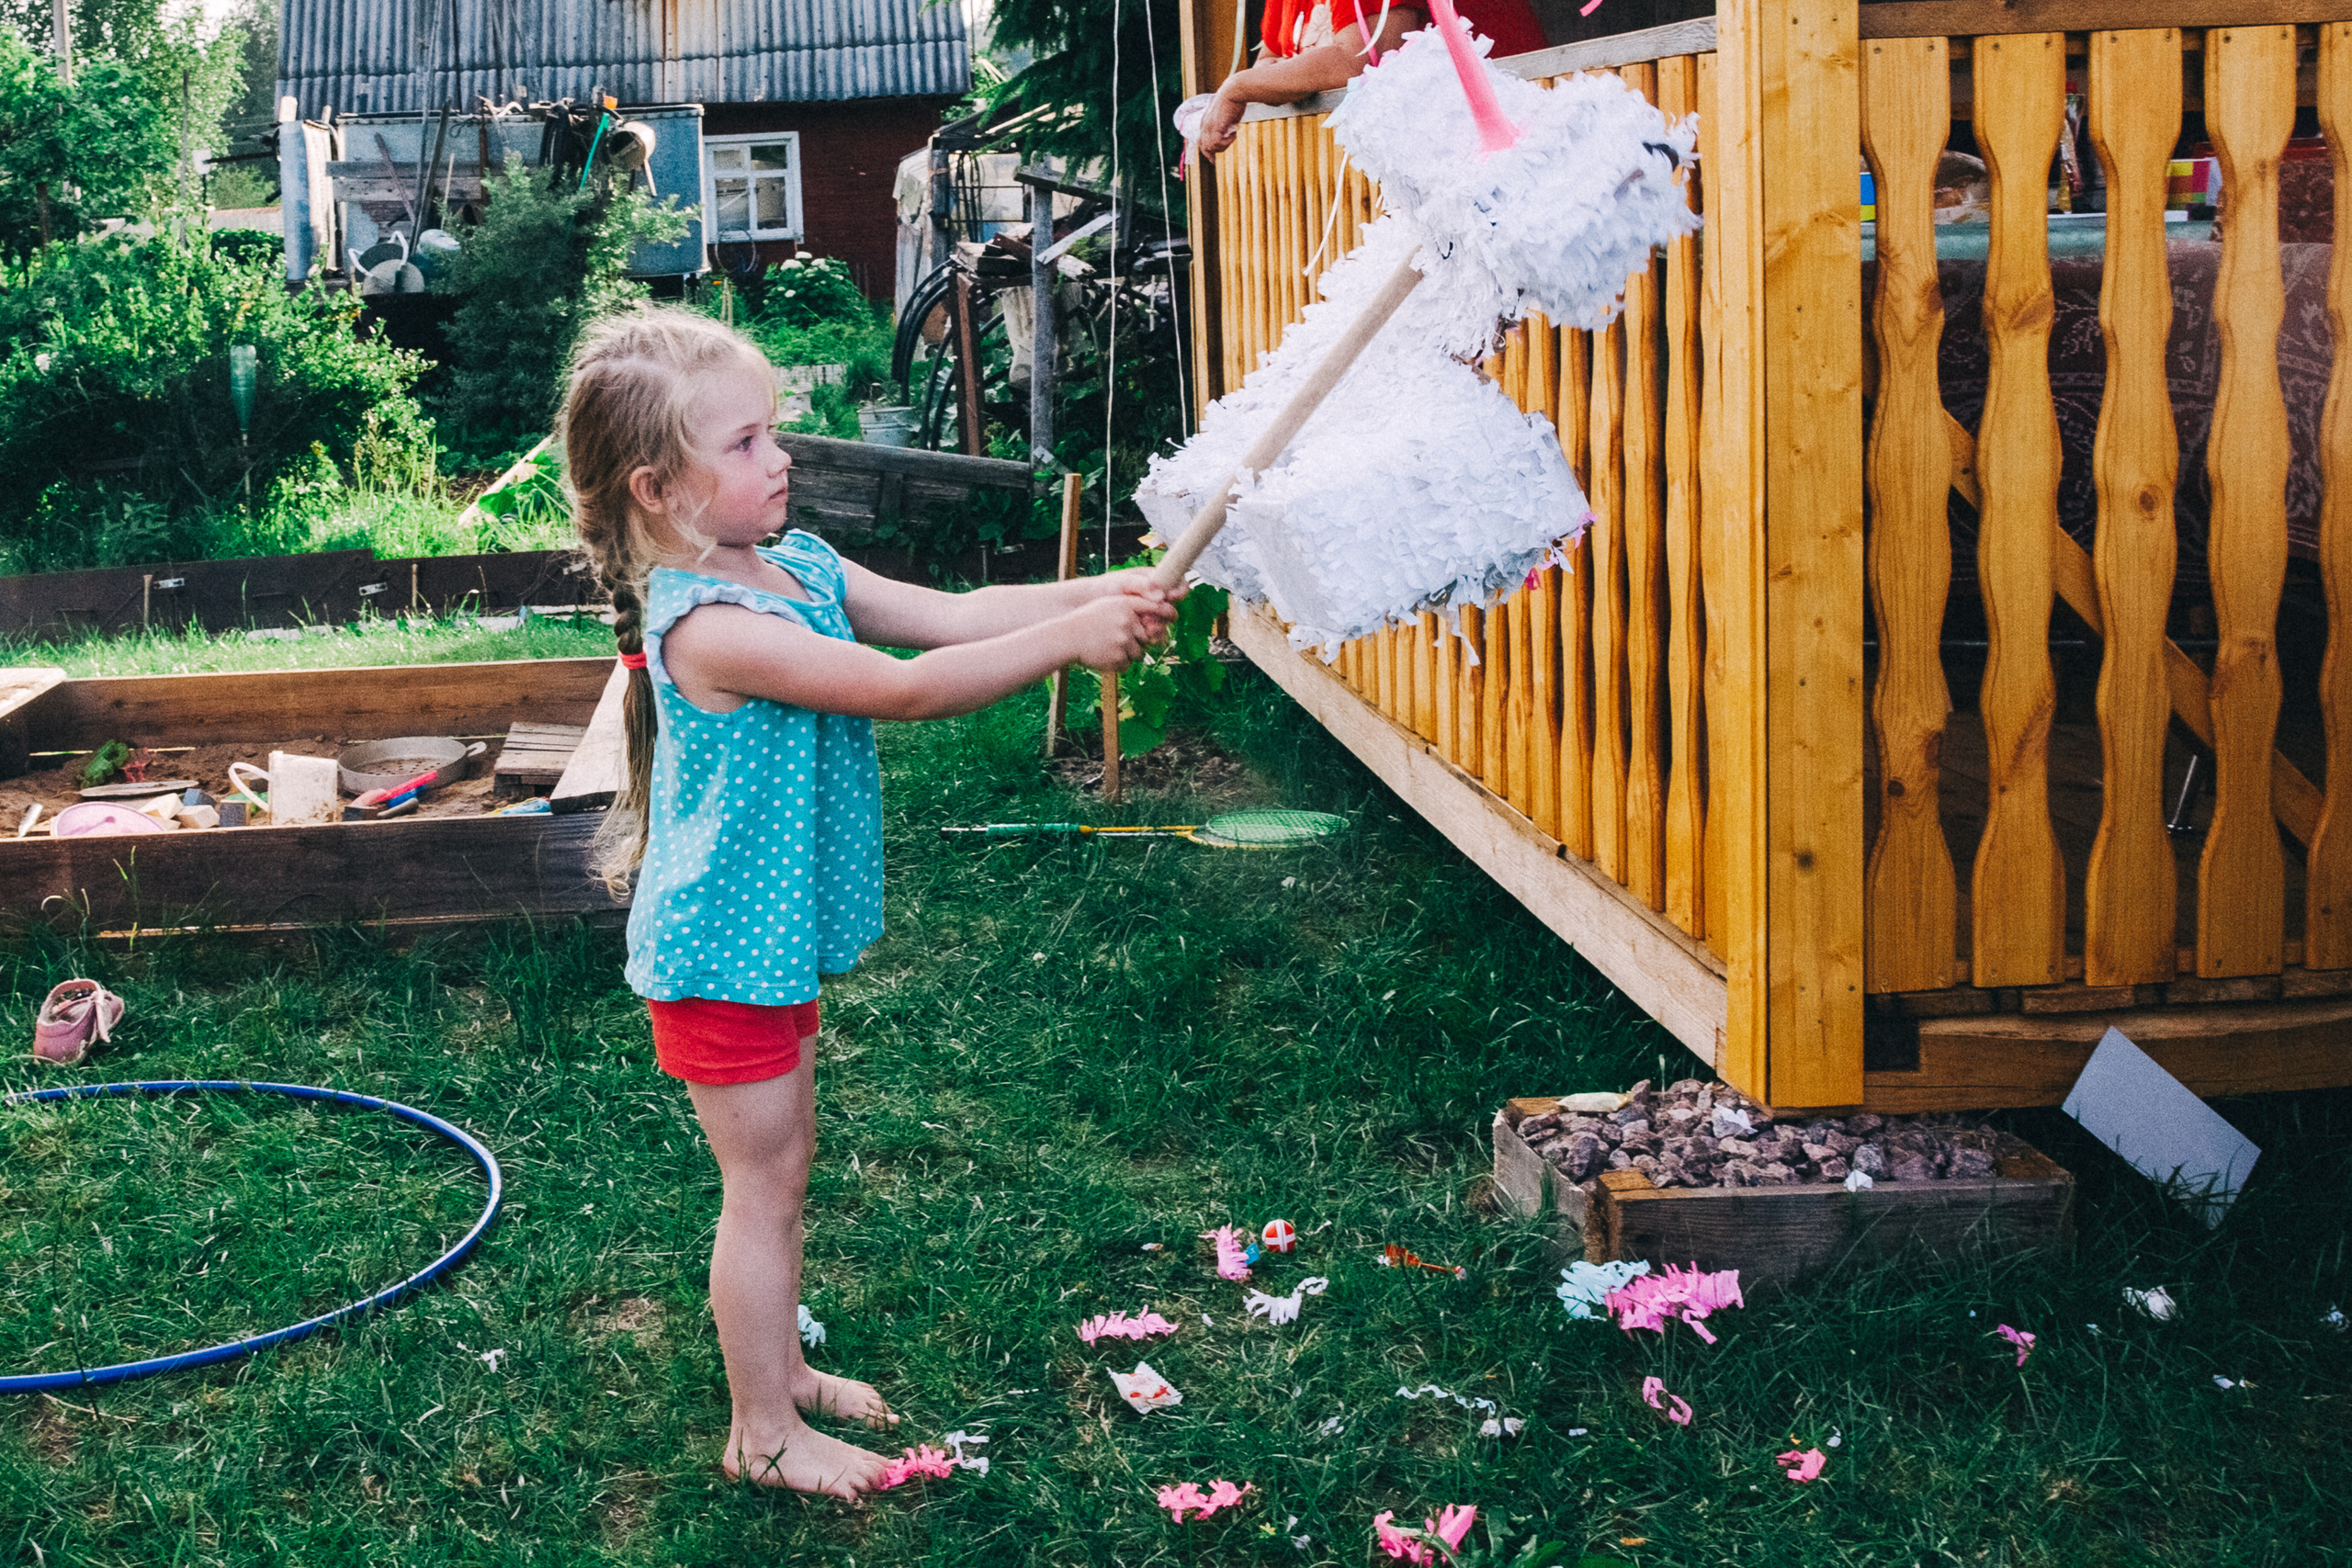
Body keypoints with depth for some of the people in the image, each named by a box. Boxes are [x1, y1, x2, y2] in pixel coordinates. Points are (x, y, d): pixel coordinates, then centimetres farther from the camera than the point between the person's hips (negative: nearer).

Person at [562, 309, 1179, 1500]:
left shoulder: (797, 568, 1)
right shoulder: (706, 625, -29)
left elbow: (946, 615, -2)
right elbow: (903, 687, -33)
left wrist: (1101, 594, -14)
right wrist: (1068, 639, -31)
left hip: (776, 932, 9)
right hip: (722, 948, -9)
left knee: (782, 1166, 22)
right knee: (763, 1182, 4)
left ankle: (780, 1367, 39)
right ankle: (763, 1433, 19)